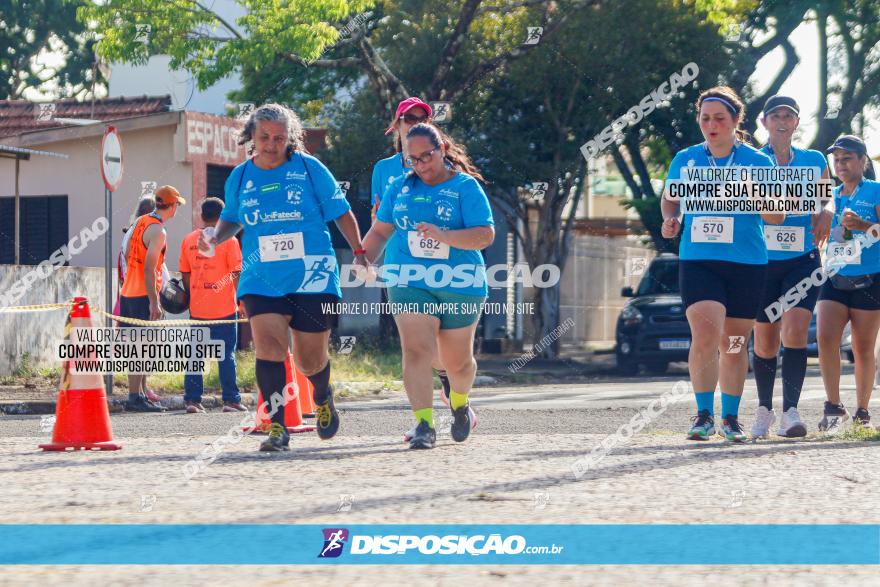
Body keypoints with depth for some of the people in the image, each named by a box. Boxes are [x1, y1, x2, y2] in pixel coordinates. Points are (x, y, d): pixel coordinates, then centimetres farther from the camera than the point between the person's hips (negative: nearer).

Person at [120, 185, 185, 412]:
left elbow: (127, 256, 19)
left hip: (128, 292, 9)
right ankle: (135, 397, -10)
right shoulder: (158, 232, -15)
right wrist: (154, 303, -21)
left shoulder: (141, 221, 12)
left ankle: (141, 392, 18)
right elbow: (149, 268, -21)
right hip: (143, 296, -9)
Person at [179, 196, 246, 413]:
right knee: (226, 355, 2)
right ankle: (230, 399, 2)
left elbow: (185, 275, 9)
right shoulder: (228, 240, -6)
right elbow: (237, 273, -7)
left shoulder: (188, 240, 5)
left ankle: (192, 400, 4)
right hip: (224, 308, -3)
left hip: (197, 308, 3)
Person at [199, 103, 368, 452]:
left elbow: (341, 212, 5)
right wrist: (214, 239, 2)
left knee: (311, 360, 6)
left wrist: (359, 251, -1)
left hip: (312, 276, -1)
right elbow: (232, 219, 22)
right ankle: (278, 428, -18)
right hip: (261, 279, 1)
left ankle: (322, 398, 41)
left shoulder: (309, 168, -2)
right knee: (268, 345, -19)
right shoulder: (240, 177, 6)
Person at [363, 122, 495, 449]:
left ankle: (459, 403, 42)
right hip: (410, 283, 2)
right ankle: (424, 425, -19)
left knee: (457, 361, 10)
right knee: (416, 350, -17)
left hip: (460, 287, -1)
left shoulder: (465, 187, -3)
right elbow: (380, 231, 18)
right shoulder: (400, 188, 10)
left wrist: (442, 236, -26)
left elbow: (485, 235, -12)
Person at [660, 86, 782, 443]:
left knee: (734, 344, 7)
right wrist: (670, 220, 1)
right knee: (704, 335, -17)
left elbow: (777, 217, 2)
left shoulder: (757, 162, 2)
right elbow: (669, 198, 23)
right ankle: (704, 415, -8)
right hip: (697, 261, 0)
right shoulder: (684, 160, 7)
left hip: (746, 264, 0)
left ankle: (731, 417, 22)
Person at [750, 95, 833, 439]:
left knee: (796, 331, -18)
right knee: (765, 342, 5)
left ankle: (790, 411, -20)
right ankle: (764, 410, 24)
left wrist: (825, 213, -6)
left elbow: (825, 198, 17)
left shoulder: (814, 161, 8)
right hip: (762, 261, 0)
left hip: (803, 259, 0)